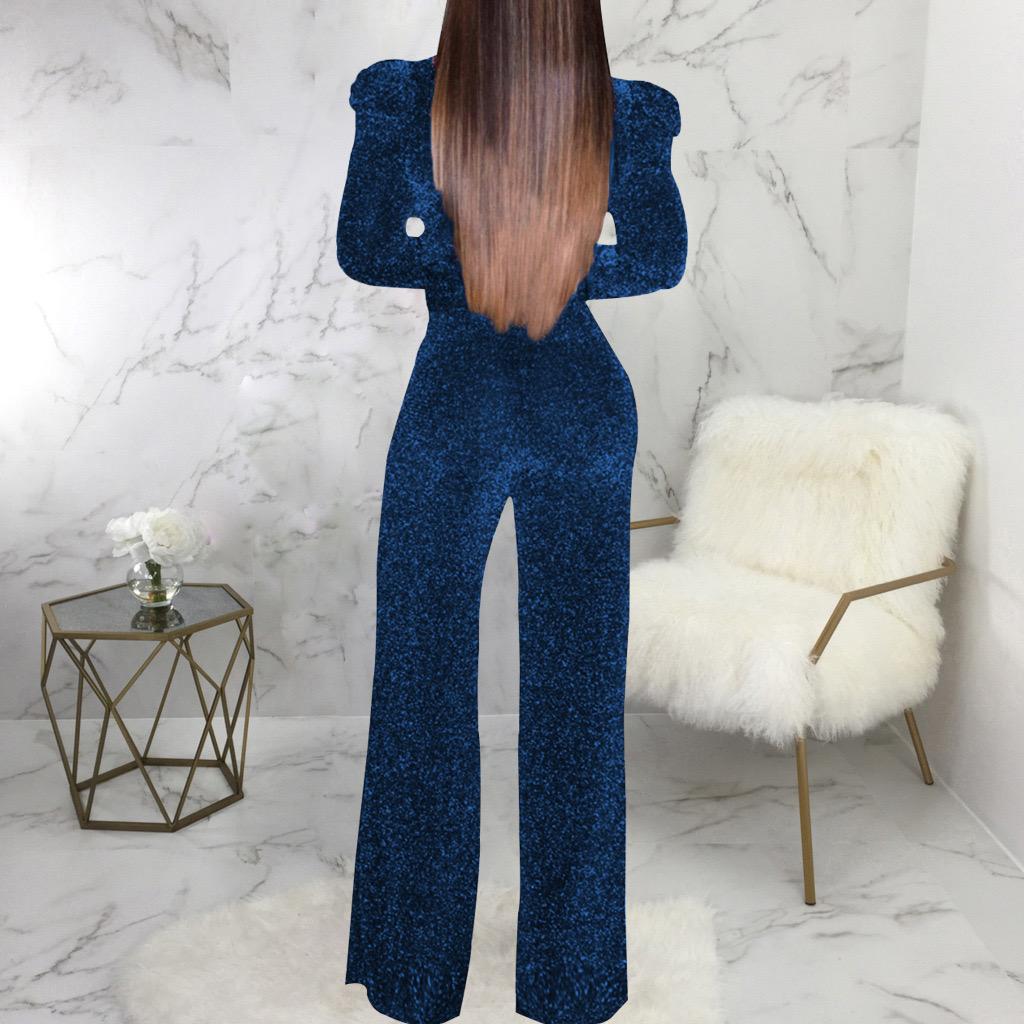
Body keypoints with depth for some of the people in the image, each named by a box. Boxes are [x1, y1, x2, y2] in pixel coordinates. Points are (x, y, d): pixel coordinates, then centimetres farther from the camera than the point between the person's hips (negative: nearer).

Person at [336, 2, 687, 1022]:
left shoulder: (400, 98, -10)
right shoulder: (633, 114, -6)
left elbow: (363, 251, -1)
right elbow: (660, 262, 6)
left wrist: (462, 266, 6)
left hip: (450, 411, -1)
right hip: (584, 411, 2)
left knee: (425, 688, 12)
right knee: (576, 690, 11)